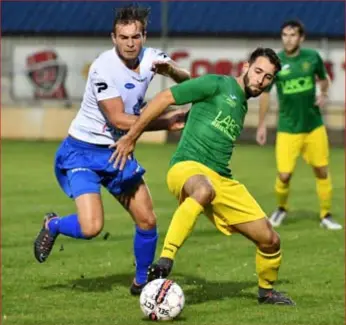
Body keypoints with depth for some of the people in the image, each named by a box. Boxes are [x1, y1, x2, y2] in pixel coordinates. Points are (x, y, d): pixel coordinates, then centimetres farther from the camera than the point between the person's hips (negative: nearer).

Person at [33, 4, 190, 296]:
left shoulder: (150, 57, -5)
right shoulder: (103, 68, -24)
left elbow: (187, 82, 3)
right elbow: (119, 120, -24)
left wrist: (169, 68, -20)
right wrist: (167, 122, -19)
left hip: (118, 151, 6)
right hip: (83, 151, -6)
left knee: (147, 221, 3)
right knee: (91, 227, -20)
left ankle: (142, 281, 26)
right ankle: (53, 225, 13)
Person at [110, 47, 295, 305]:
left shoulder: (242, 105, 23)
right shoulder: (218, 85, 0)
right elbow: (165, 98, -3)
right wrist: (131, 138, -4)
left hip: (223, 181, 8)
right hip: (188, 167, -8)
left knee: (270, 240, 3)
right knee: (205, 190, -45)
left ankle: (266, 291, 32)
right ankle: (165, 263, -47)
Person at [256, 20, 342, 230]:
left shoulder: (312, 57, -4)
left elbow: (323, 78, 15)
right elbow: (265, 93, 1)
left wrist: (324, 94, -6)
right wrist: (262, 124, 1)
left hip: (314, 126, 2)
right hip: (288, 129, -2)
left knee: (322, 171, 4)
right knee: (284, 175, -6)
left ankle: (326, 215, 20)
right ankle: (281, 209, 23)